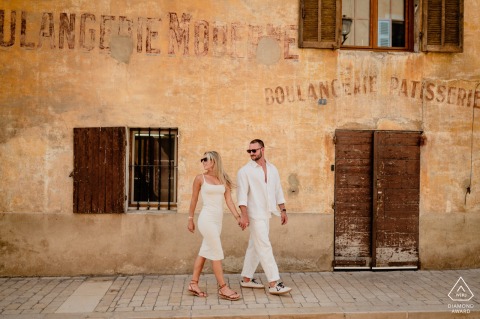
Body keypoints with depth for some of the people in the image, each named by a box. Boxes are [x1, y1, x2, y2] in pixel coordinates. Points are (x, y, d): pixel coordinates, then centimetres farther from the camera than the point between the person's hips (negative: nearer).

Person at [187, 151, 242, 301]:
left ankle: (194, 284, 23)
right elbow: (194, 200, 4)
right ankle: (223, 288, 5)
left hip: (218, 220, 5)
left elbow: (229, 200, 4)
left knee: (204, 252, 12)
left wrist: (238, 217, -5)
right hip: (207, 219, -5)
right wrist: (190, 219, 7)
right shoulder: (200, 178, -2)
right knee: (217, 254, -4)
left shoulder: (223, 180, 8)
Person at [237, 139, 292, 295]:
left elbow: (278, 191, 15)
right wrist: (244, 215, -21)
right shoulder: (245, 171, -7)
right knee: (265, 247, -9)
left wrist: (283, 210, 10)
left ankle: (246, 279, 24)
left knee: (255, 246, 13)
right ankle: (274, 283, -7)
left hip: (266, 214, 6)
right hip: (255, 215, -6)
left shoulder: (272, 169, 10)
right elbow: (242, 195, -13)